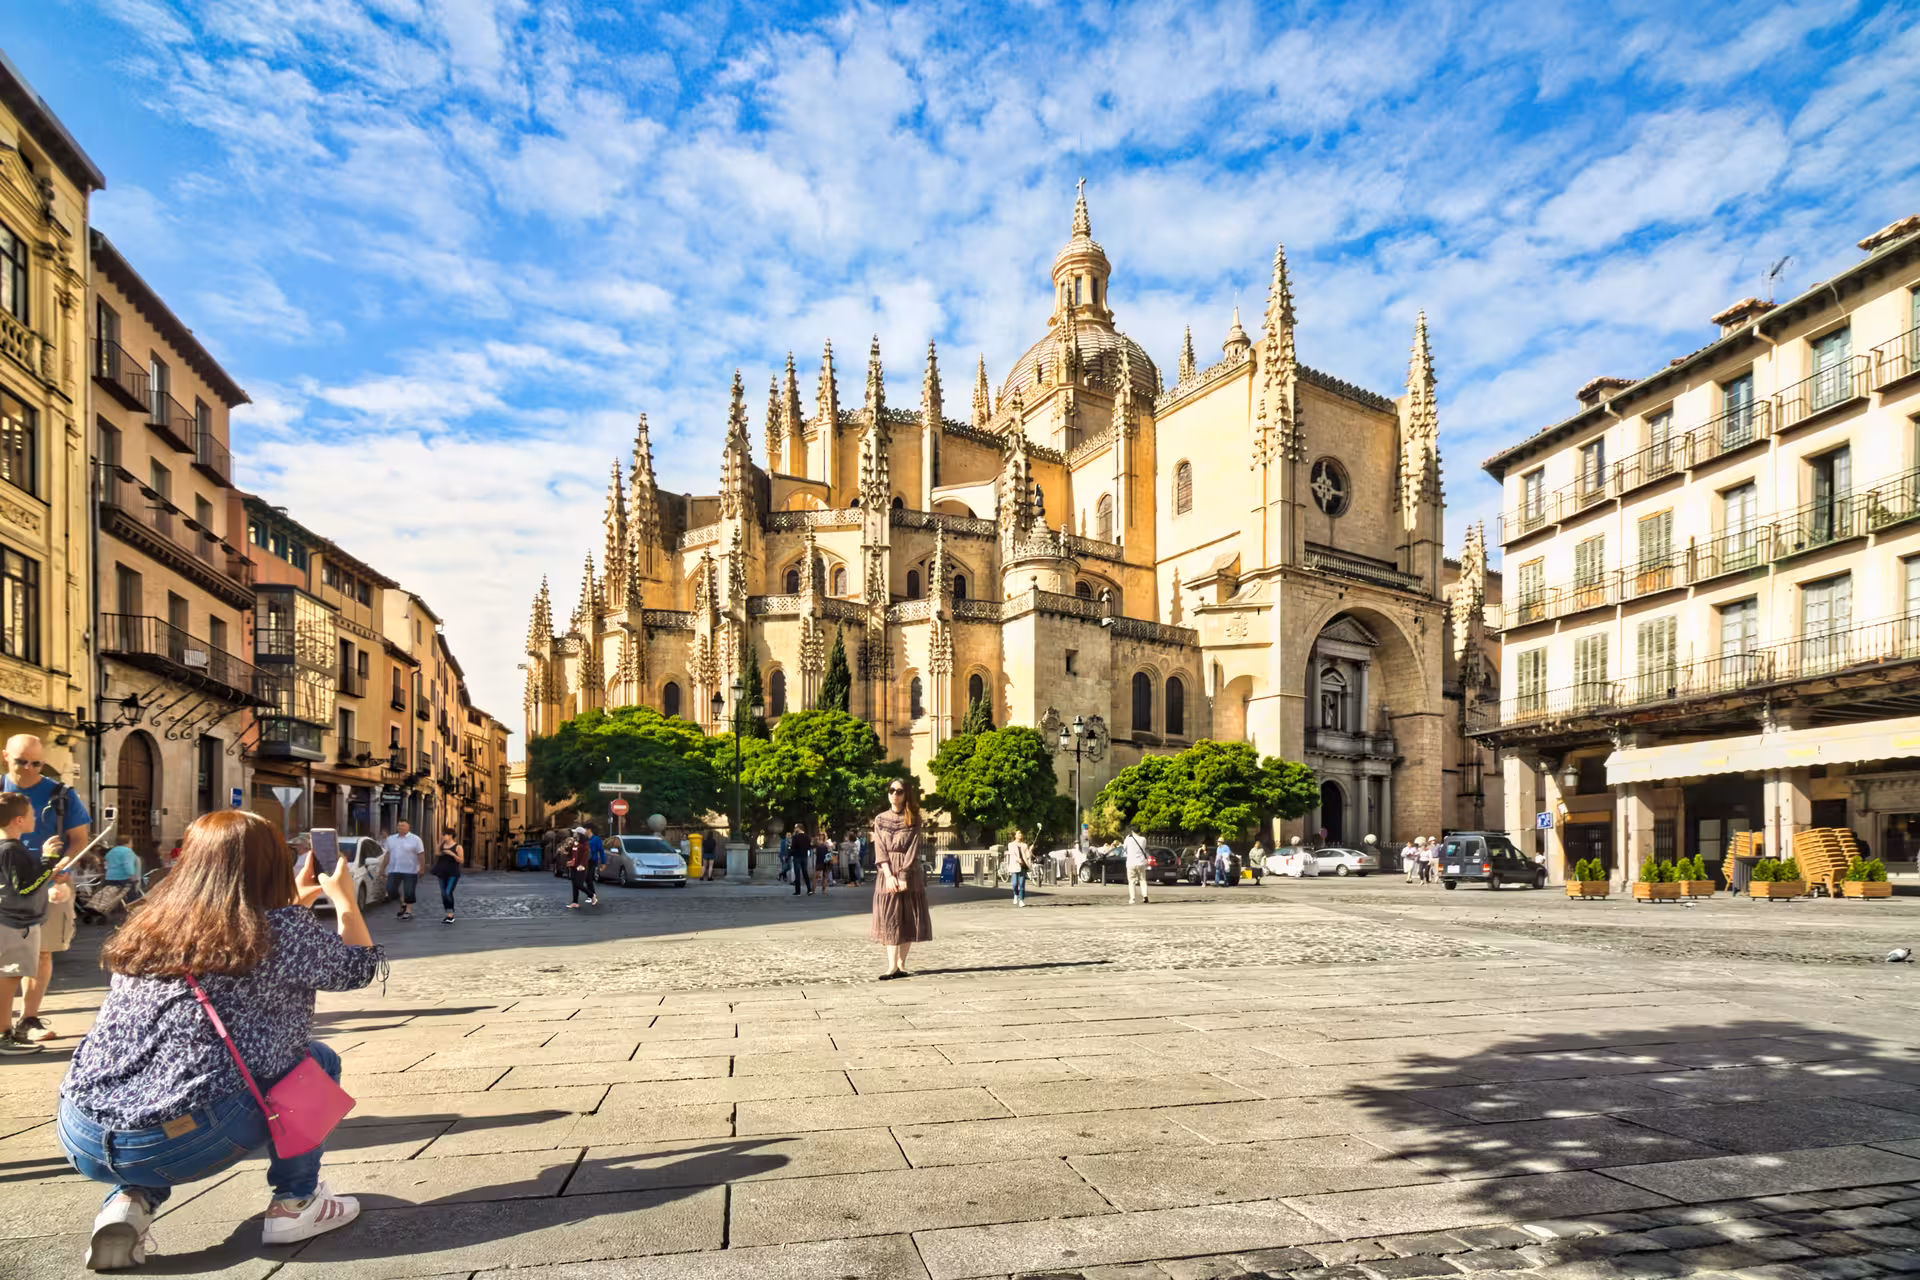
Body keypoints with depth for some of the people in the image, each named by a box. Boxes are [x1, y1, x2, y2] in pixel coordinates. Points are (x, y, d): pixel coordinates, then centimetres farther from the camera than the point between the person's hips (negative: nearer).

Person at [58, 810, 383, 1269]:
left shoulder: (147, 927, 11)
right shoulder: (280, 930, -6)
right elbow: (361, 965, 13)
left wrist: (298, 903, 37)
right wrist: (344, 899, 28)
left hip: (80, 1134, 6)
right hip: (183, 1143, -6)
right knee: (315, 1060, 16)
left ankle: (128, 1202, 14)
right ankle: (295, 1203, 18)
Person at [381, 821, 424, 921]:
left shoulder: (415, 839, -5)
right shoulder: (391, 839, 11)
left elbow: (421, 854, -8)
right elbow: (388, 854, 15)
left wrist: (421, 869, -15)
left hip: (410, 871, -5)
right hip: (394, 870, 5)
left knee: (409, 892, -3)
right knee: (391, 890, 0)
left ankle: (408, 911, 8)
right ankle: (403, 904, 22)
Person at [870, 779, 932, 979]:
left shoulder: (913, 820, 1)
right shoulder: (880, 820, 7)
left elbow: (913, 850, -7)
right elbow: (880, 850, -1)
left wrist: (903, 876, -16)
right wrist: (889, 875, -13)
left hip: (910, 875, -1)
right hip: (887, 874, 1)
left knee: (908, 920, 0)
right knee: (889, 920, -4)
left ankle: (901, 964, 7)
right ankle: (892, 966, -7)